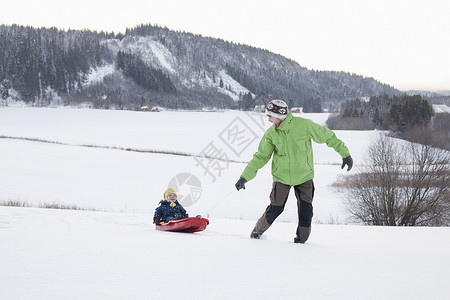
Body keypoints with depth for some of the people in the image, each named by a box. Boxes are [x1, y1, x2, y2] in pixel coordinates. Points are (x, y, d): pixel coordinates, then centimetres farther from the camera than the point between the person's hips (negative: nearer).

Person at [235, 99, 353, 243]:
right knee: (275, 209, -4)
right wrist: (244, 177, -7)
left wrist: (345, 153, 0)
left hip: (304, 176, 0)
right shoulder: (271, 134, -8)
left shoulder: (304, 125, -15)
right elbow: (261, 157, 0)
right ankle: (257, 231, 18)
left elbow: (327, 136, -4)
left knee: (305, 210, -6)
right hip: (282, 176, 0)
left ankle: (301, 238, 12)